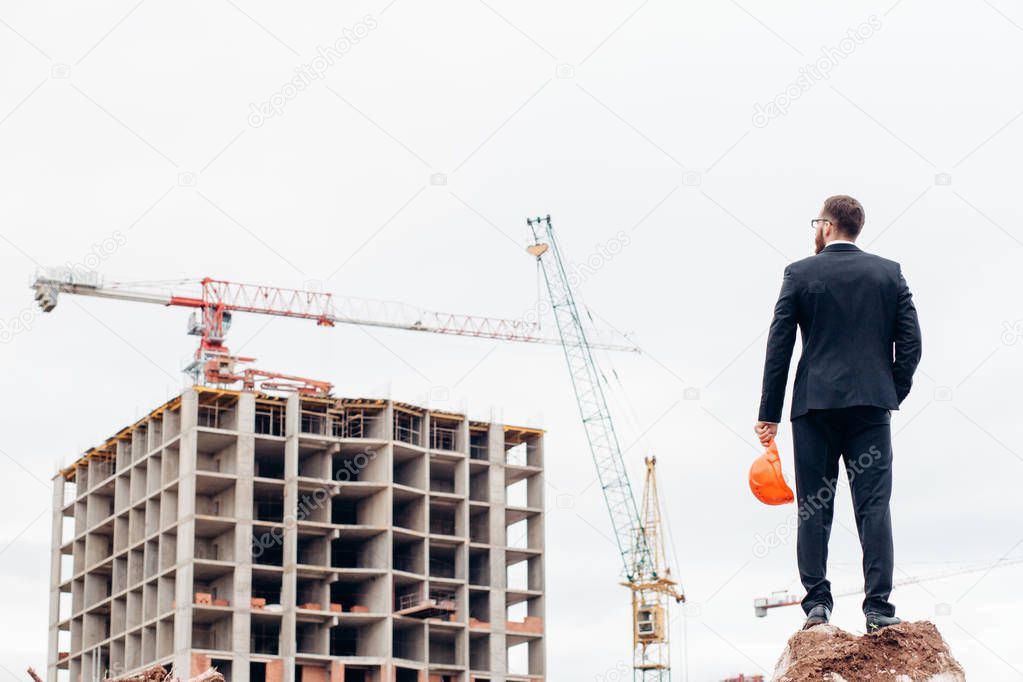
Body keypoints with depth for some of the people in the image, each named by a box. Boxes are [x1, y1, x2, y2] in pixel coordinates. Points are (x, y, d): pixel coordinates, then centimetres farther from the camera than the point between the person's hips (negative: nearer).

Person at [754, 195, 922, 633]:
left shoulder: (800, 274, 3)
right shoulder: (889, 272, 8)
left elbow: (779, 346, 0)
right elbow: (910, 343, 3)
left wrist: (769, 413, 2)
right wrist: (893, 395, 14)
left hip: (814, 403, -1)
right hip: (872, 403, 1)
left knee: (814, 508, 4)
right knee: (874, 506, -1)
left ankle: (817, 601, -1)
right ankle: (878, 608, -7)